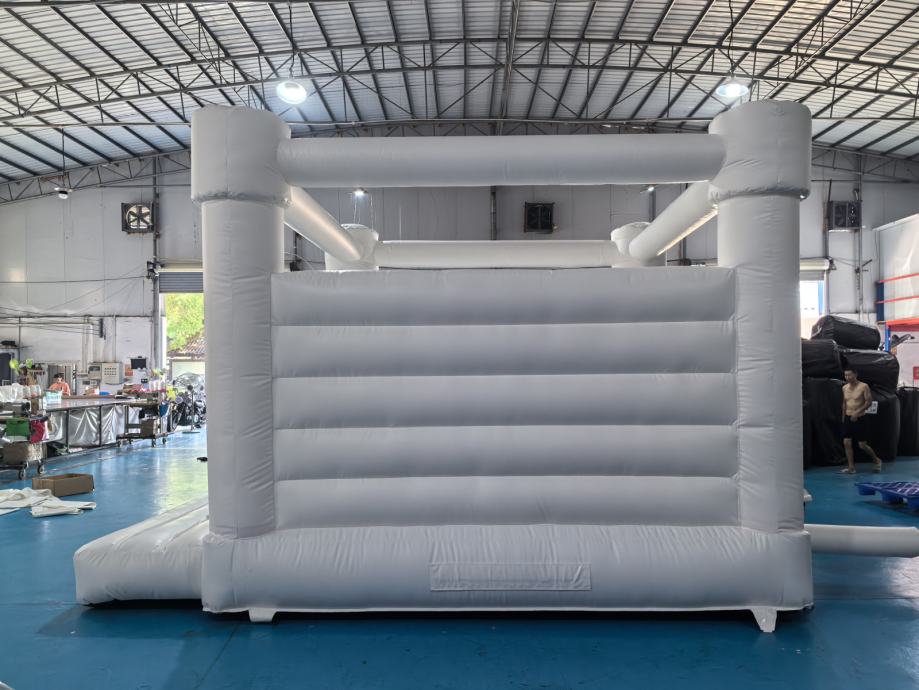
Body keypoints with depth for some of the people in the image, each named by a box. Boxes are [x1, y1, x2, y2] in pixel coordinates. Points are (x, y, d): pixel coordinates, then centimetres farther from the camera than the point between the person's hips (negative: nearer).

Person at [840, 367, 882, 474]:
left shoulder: (863, 386, -10)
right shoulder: (844, 388, 7)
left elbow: (869, 402, -13)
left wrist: (857, 412, -21)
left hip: (859, 418, -5)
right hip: (848, 418, 5)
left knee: (862, 445, -1)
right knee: (847, 443, -2)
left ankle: (876, 460, 26)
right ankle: (851, 467, 4)